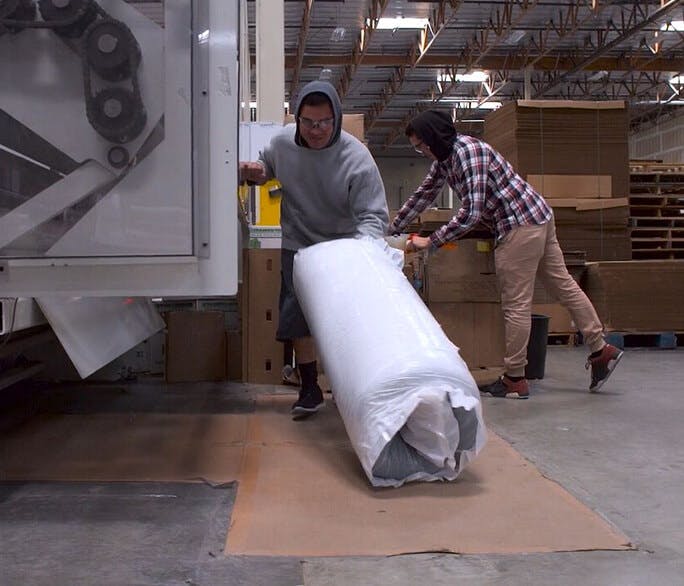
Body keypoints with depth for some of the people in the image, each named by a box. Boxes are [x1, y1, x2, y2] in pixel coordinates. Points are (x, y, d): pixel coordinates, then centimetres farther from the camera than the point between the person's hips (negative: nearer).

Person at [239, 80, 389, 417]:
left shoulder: (356, 157, -21)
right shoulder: (283, 141, -8)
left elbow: (374, 215, -22)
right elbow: (266, 166, 16)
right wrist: (254, 173, -8)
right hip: (298, 247, 3)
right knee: (299, 317, 2)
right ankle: (309, 389, 15)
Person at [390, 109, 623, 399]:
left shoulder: (467, 151, -19)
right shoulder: (443, 160, 10)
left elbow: (471, 213, -24)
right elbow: (422, 196, 21)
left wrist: (430, 241, -20)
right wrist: (391, 230, 24)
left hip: (521, 225, -10)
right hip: (538, 218, 10)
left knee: (516, 304, -3)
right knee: (563, 285, 14)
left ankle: (515, 380, 5)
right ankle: (601, 351, 22)